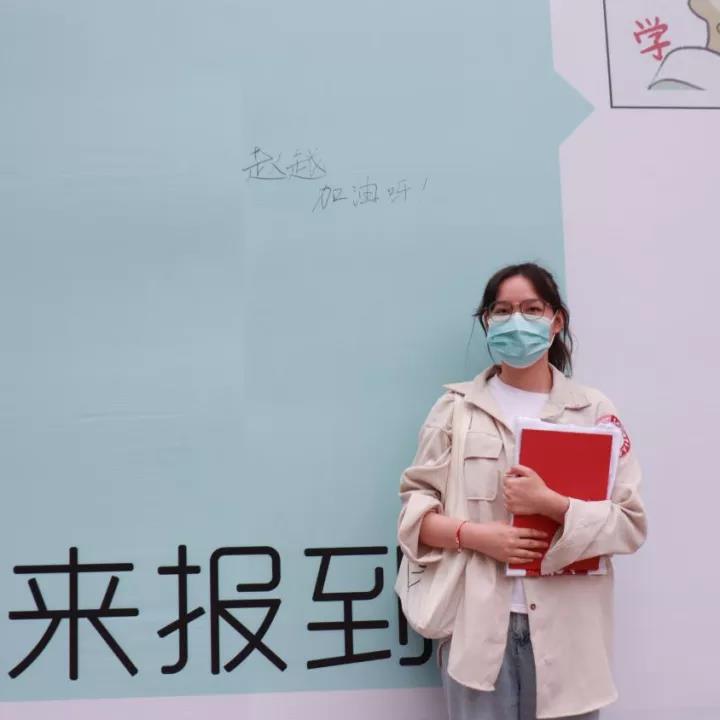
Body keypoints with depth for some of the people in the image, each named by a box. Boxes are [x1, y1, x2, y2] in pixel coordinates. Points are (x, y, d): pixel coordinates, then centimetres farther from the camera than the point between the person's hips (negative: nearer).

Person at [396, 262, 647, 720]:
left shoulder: (596, 411, 4)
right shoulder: (456, 407, 5)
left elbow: (631, 522, 0)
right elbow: (415, 508, 5)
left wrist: (549, 503, -16)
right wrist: (477, 536, -13)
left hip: (567, 628, 1)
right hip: (477, 625, 0)